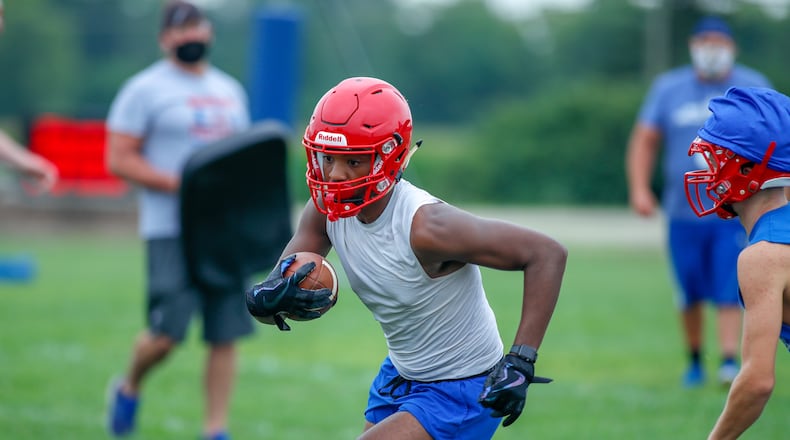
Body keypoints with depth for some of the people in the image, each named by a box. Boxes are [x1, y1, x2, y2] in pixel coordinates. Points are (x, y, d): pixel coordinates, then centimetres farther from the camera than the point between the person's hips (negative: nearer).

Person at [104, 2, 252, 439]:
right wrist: (178, 183, -16)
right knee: (166, 333, -12)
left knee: (225, 335, 0)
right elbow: (118, 158, -6)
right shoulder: (146, 89, -1)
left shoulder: (230, 91, 18)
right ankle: (129, 387, 18)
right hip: (171, 229, -5)